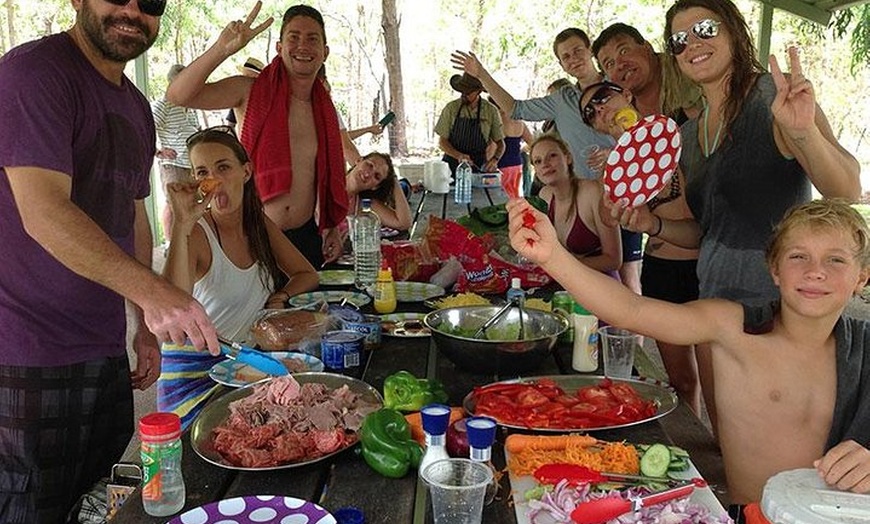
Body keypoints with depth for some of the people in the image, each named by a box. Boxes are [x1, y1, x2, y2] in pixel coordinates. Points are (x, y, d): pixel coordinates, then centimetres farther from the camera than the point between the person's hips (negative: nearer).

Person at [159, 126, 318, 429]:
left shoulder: (260, 225, 5)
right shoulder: (195, 234, -15)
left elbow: (307, 275, 18)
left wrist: (280, 297, -3)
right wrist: (181, 225, -36)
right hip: (194, 372, -6)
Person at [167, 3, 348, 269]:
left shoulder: (325, 108, 9)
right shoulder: (251, 91, -6)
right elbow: (178, 95, -18)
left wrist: (333, 228, 16)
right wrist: (223, 48, -28)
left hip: (306, 236, 5)